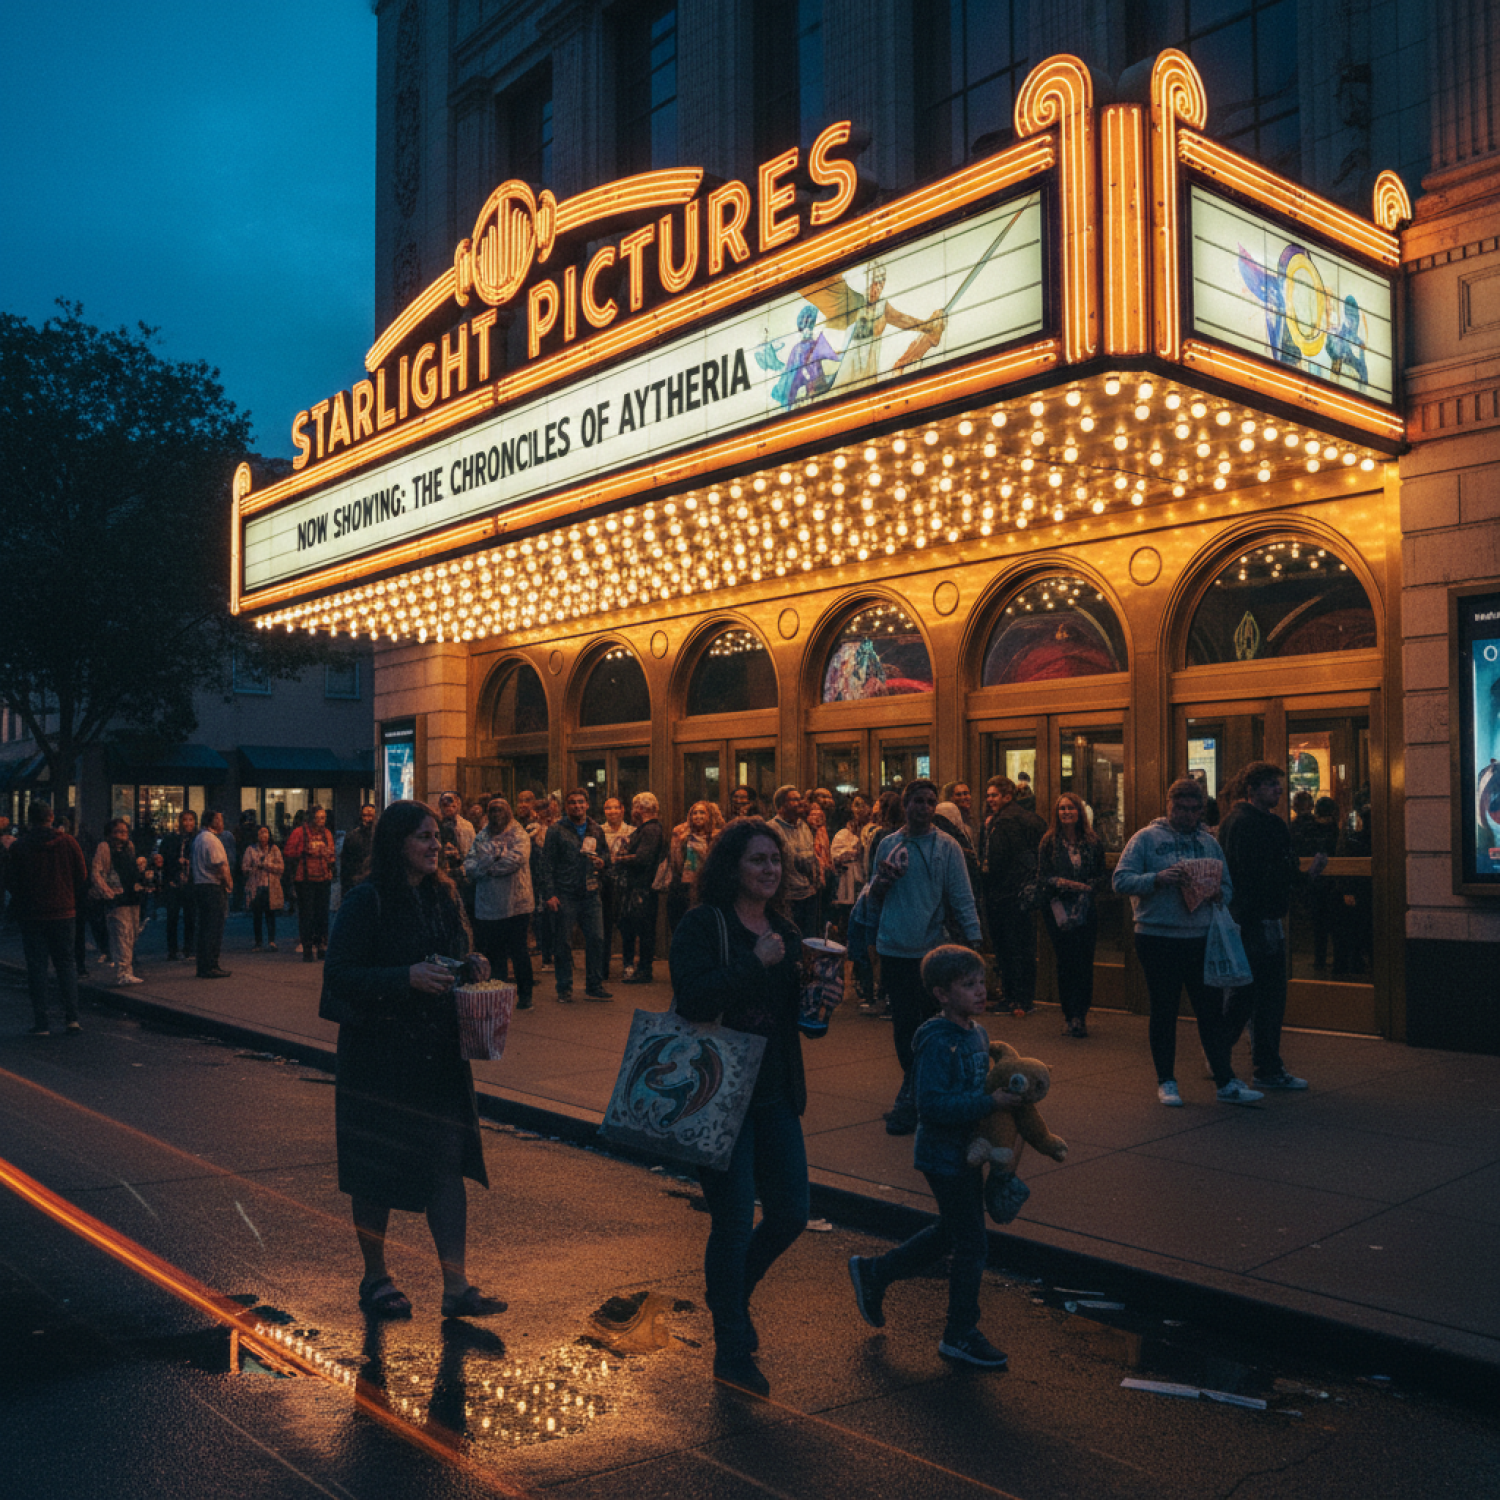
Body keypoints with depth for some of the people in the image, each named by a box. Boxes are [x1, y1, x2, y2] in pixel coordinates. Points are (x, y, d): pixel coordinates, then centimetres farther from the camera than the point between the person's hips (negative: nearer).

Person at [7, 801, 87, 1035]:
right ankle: (72, 1017, 2)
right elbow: (82, 877, 0)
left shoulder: (19, 847, -6)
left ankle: (41, 1023, 3)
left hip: (31, 915, -1)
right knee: (66, 963, 11)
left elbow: (10, 883, -1)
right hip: (64, 913, 1)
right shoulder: (68, 842, -3)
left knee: (36, 967, 4)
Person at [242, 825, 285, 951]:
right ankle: (258, 942, 10)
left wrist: (266, 865, -10)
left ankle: (272, 941, -3)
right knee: (257, 916, 3)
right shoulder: (251, 850, 8)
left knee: (271, 915, -4)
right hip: (255, 888, 0)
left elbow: (281, 867, 0)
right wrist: (257, 867, -8)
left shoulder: (274, 849, 9)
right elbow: (245, 868, 2)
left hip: (271, 888, 0)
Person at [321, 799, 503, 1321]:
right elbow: (339, 974, -15)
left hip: (439, 1052, 5)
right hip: (378, 1056, -5)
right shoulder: (367, 901, -11)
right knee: (376, 1170, 8)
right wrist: (408, 978, -25)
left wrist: (470, 965, -3)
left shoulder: (443, 896, 8)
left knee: (448, 1165, 1)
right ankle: (375, 1278, 26)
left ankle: (456, 1287, 7)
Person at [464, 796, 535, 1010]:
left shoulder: (519, 836, 1)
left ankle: (525, 996, 10)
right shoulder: (481, 837, 13)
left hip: (515, 904, -4)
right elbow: (469, 865, 1)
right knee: (491, 952, 9)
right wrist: (492, 859, -16)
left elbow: (516, 859, -17)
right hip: (486, 905, 4)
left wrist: (487, 868, -10)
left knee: (518, 952, 0)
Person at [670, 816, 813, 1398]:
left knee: (790, 1215, 9)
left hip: (775, 1094, 7)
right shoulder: (702, 926, -9)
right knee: (735, 1221, -1)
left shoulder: (785, 931, 11)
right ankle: (732, 1350, 18)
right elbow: (692, 1002, -23)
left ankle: (730, 1294, 37)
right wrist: (755, 963, -24)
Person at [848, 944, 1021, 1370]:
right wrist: (990, 1103, -29)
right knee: (972, 1243, -1)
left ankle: (873, 1272, 37)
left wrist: (1006, 1092, 0)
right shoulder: (938, 1042, -23)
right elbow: (933, 1104, -29)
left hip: (967, 1151, 9)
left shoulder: (977, 1033, 6)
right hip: (944, 1154, -9)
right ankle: (960, 1335, 17)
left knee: (950, 1232, 22)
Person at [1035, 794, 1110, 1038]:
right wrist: (1061, 883, -17)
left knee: (1084, 962, -4)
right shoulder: (1049, 842, 3)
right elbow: (1041, 876, 1)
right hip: (1058, 910, -1)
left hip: (1086, 910, 1)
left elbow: (1104, 874, 8)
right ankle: (1073, 1016, 7)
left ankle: (1077, 1016, 3)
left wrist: (1089, 886, -10)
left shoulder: (1092, 842, 6)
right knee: (1065, 961, -2)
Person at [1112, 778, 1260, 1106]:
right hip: (1157, 940, -3)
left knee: (1212, 1010, 4)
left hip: (1200, 939, 3)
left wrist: (1217, 892, -9)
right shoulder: (1146, 838, 1)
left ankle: (1225, 1082, 10)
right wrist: (1157, 879, -21)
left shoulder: (1208, 842, 14)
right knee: (1164, 1011, 5)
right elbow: (1121, 881, -7)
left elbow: (1228, 886, 14)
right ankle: (1166, 1081, 16)